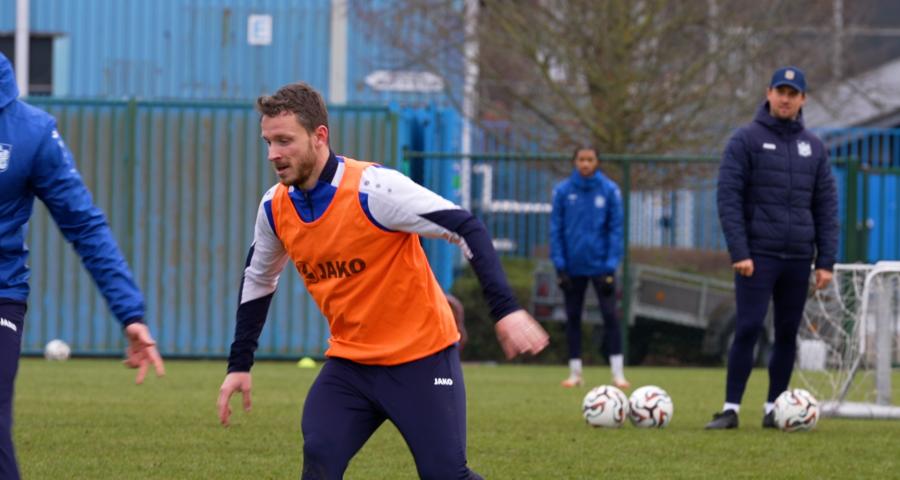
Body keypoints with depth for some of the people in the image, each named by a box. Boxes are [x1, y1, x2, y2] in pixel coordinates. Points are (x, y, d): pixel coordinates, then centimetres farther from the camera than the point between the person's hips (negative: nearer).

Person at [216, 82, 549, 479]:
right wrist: (239, 366, 15)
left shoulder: (372, 189, -21)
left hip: (421, 357, -5)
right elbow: (257, 282, 17)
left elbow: (467, 230, -22)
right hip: (349, 362, 5)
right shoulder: (274, 208, -1)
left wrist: (506, 310, -31)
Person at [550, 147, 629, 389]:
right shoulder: (563, 191, -2)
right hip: (573, 267, 1)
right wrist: (559, 265, -5)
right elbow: (556, 230, 0)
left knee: (610, 315, -7)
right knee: (572, 317, 6)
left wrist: (611, 265, -9)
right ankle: (575, 372, 14)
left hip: (600, 266, -1)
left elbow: (616, 229, -3)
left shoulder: (609, 190, -4)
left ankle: (617, 372, -3)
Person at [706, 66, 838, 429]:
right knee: (748, 328, -11)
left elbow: (826, 206, 11)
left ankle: (773, 409, 13)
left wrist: (826, 261, 3)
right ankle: (731, 409, -8)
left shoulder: (813, 147, 11)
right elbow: (728, 198, -7)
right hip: (758, 256, -4)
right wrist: (739, 252, -16)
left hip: (798, 259, 4)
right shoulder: (747, 140, -2)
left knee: (788, 334, 6)